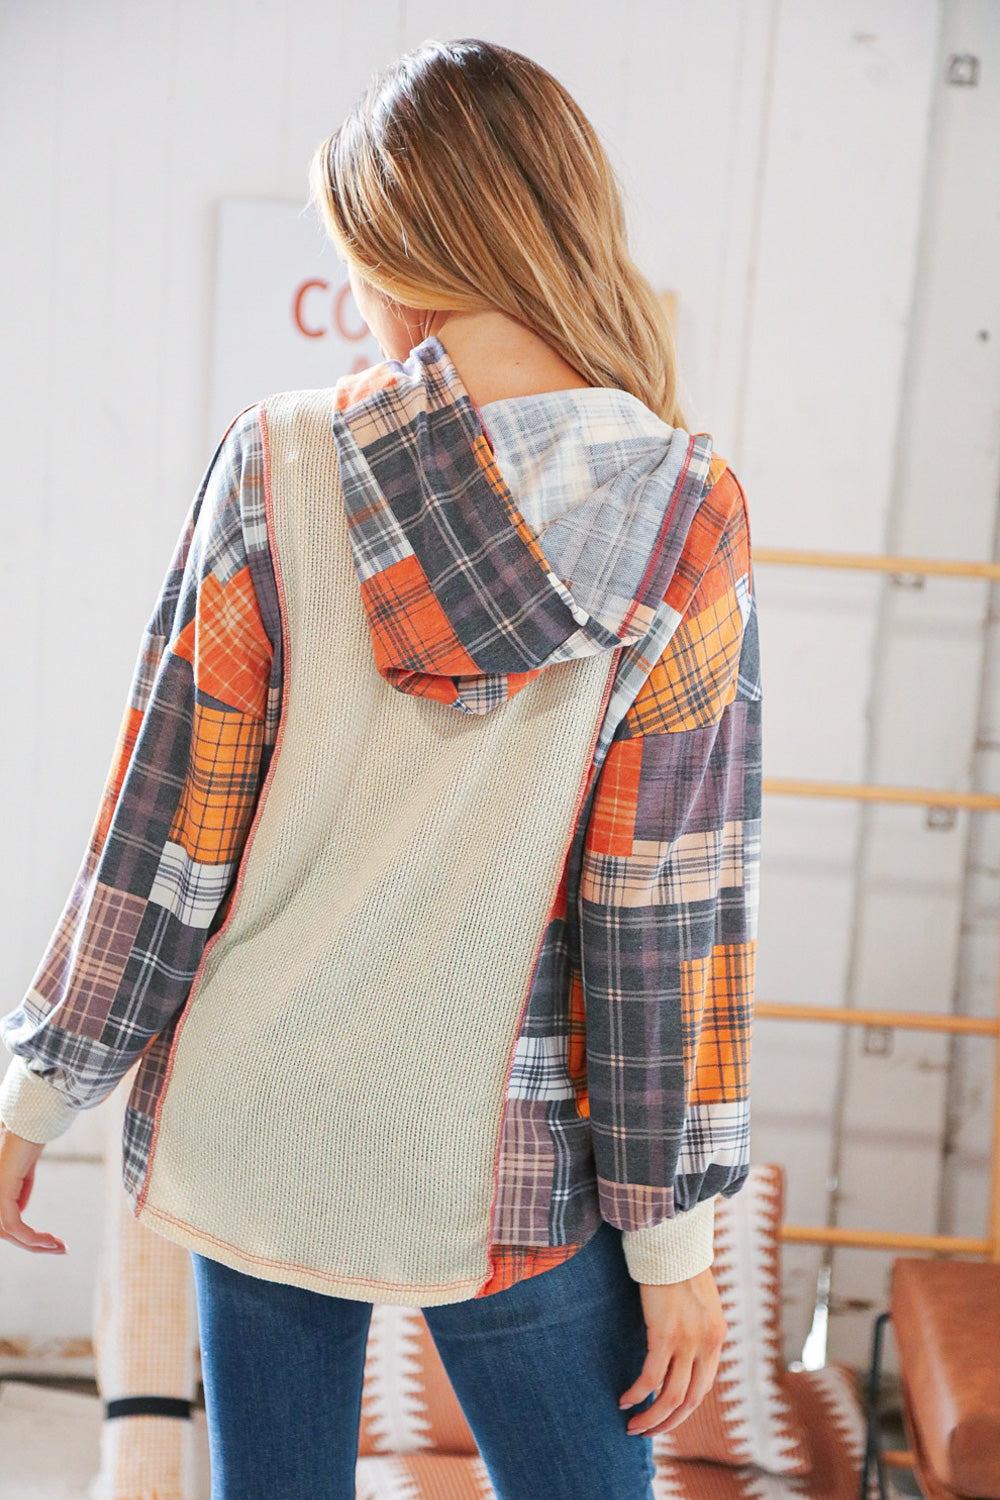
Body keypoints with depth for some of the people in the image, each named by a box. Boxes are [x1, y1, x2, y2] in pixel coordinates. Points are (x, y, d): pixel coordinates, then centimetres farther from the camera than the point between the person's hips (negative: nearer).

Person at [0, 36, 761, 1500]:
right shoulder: (685, 519, -12)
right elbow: (668, 910, -11)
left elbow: (166, 826, -6)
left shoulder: (276, 465, -10)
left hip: (250, 1126, 2)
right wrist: (674, 1227, -2)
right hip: (499, 1164, -1)